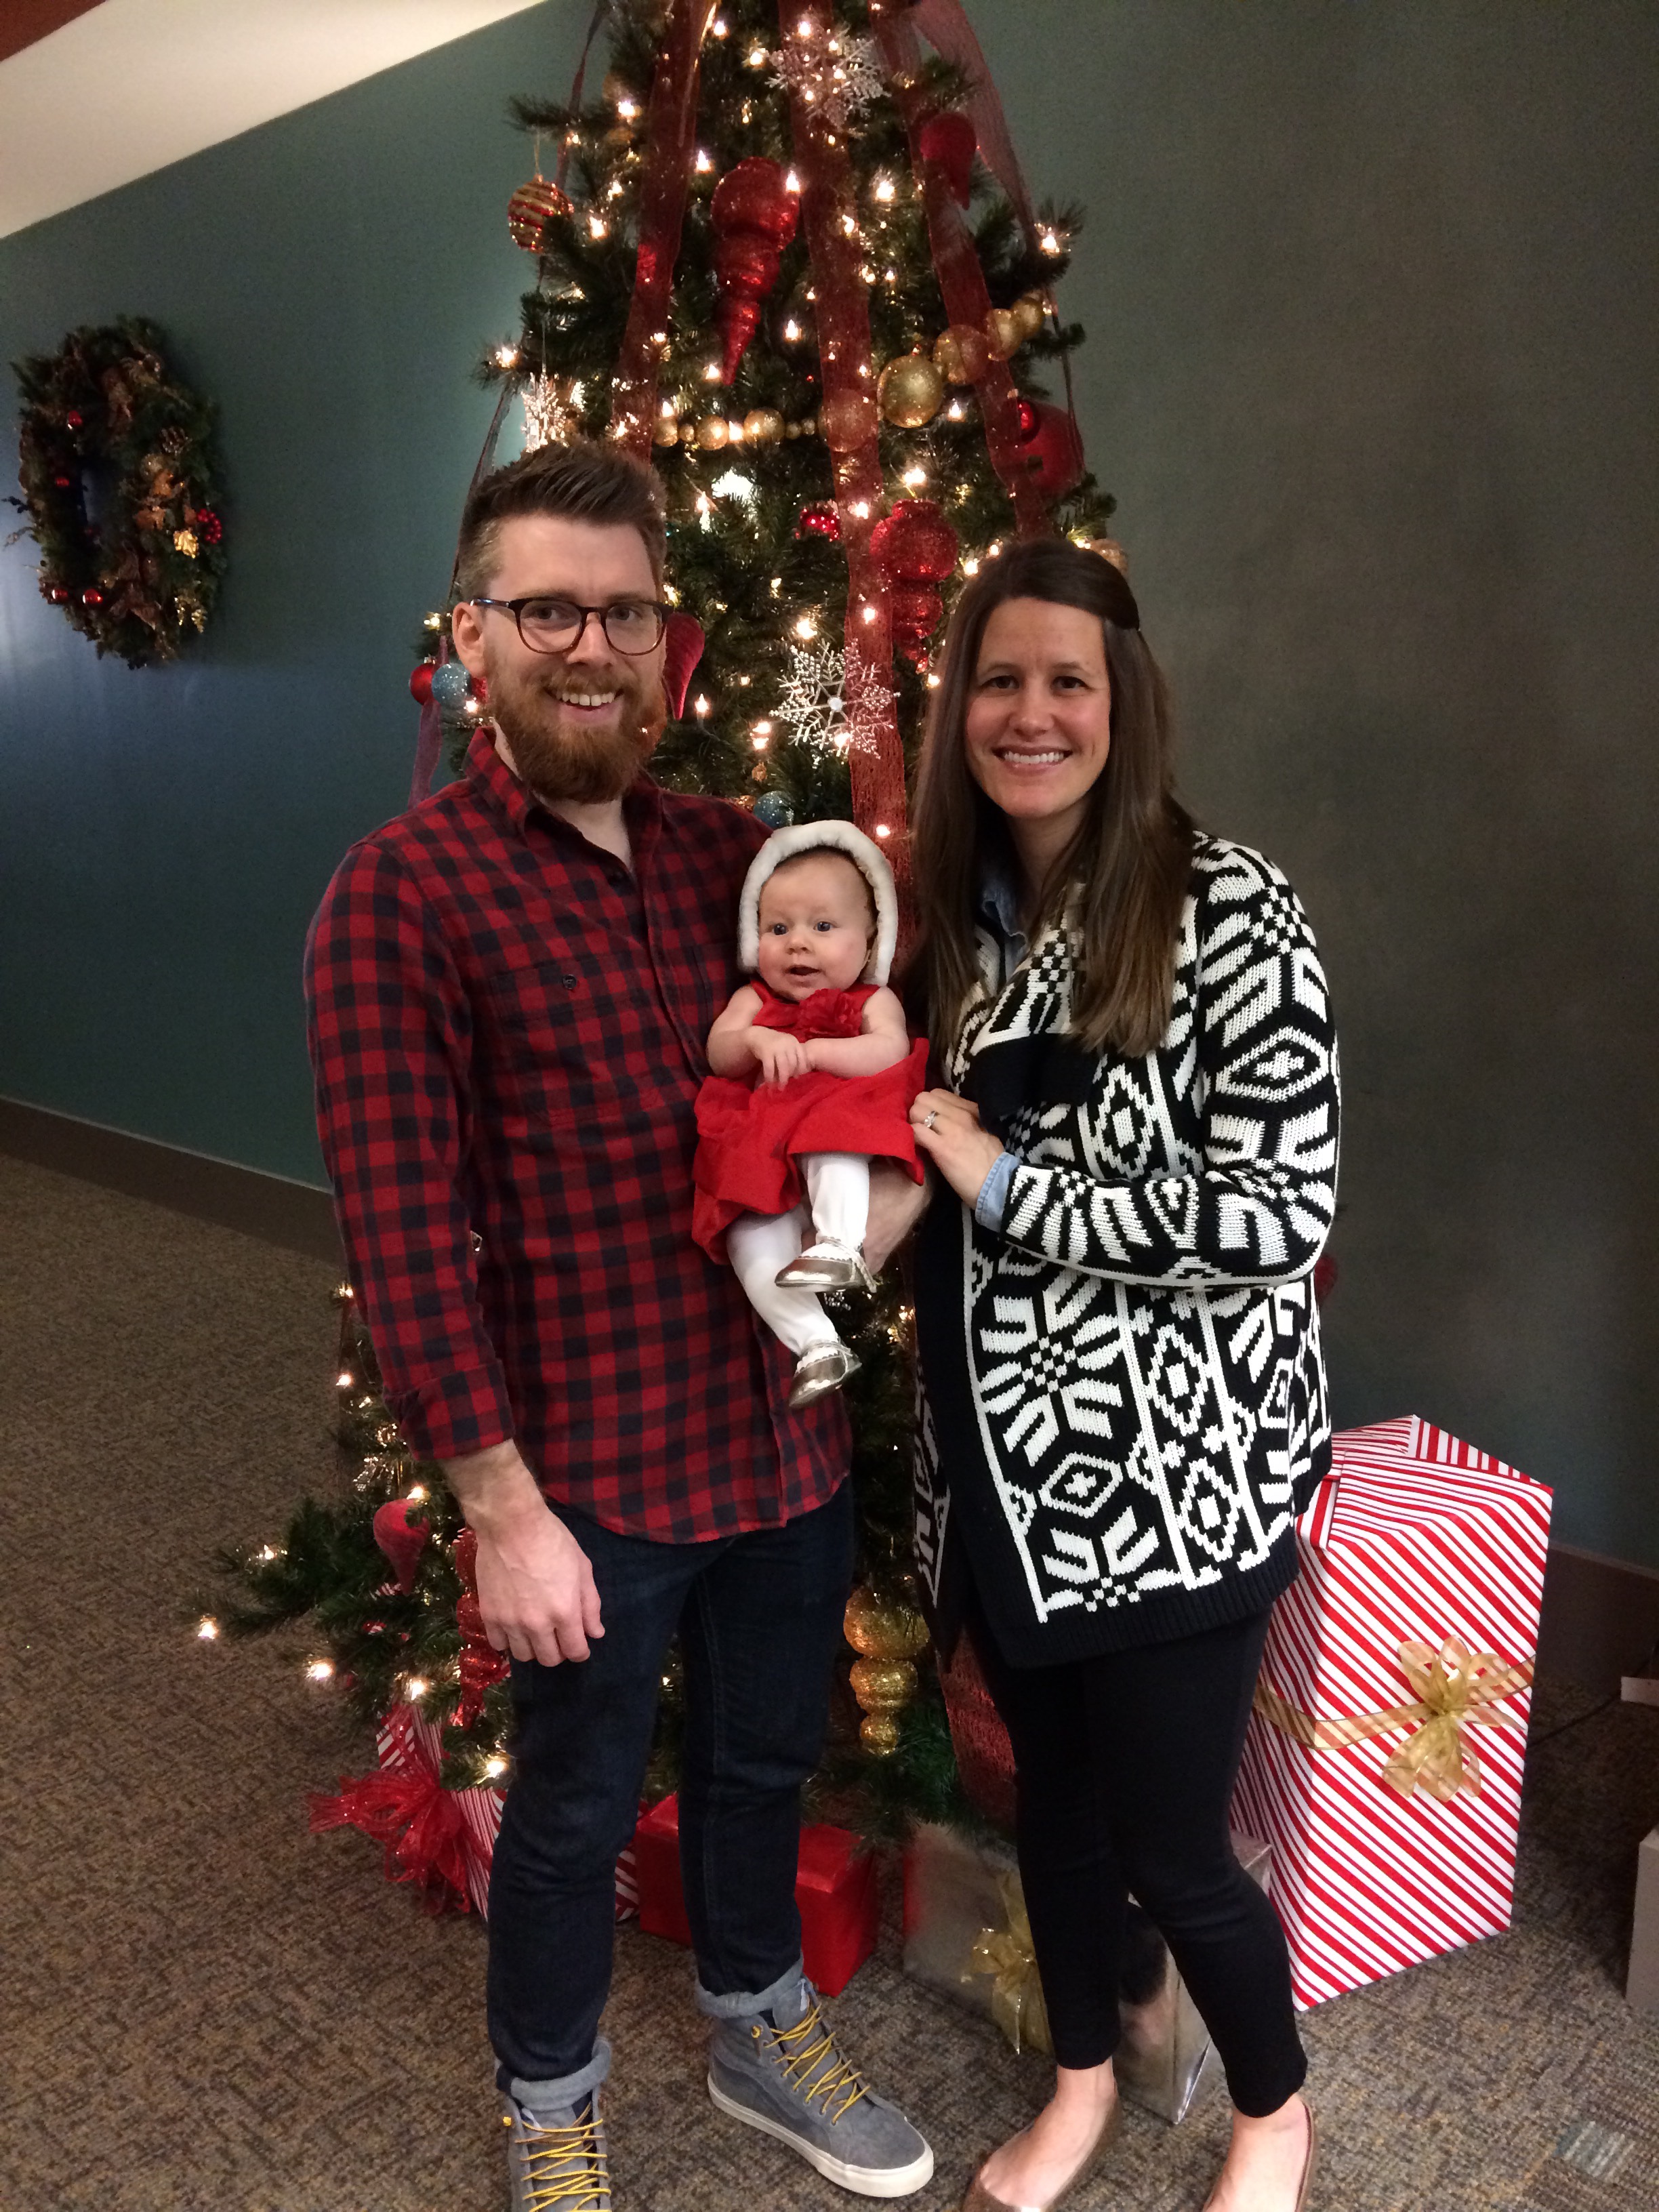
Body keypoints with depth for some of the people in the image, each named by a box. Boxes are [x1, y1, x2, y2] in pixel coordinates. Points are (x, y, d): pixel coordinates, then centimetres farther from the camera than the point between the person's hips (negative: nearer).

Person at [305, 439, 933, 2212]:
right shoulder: (405, 889, -13)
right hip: (594, 1472, -5)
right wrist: (501, 1508, -16)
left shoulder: (733, 852, 3)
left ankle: (756, 2032, 52)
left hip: (787, 1437, 5)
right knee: (576, 1808, 17)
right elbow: (398, 1224, -15)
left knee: (762, 1760, 25)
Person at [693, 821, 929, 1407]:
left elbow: (890, 1052, -10)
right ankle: (816, 1344, -30)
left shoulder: (873, 1001, 11)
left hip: (841, 1166, -3)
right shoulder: (754, 999, 21)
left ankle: (841, 1242, -42)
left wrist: (809, 1051, -15)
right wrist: (758, 1040, -18)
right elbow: (718, 1053, 4)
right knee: (748, 1234, -25)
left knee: (830, 1130, -37)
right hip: (760, 1164, 3)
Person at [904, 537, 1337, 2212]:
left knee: (1167, 1841, 9)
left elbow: (1278, 1213, -20)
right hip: (1000, 1453, 6)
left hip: (1173, 1466, -5)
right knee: (1050, 1788, 21)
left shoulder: (1228, 909, -15)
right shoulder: (958, 909, 4)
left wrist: (1008, 1184, -18)